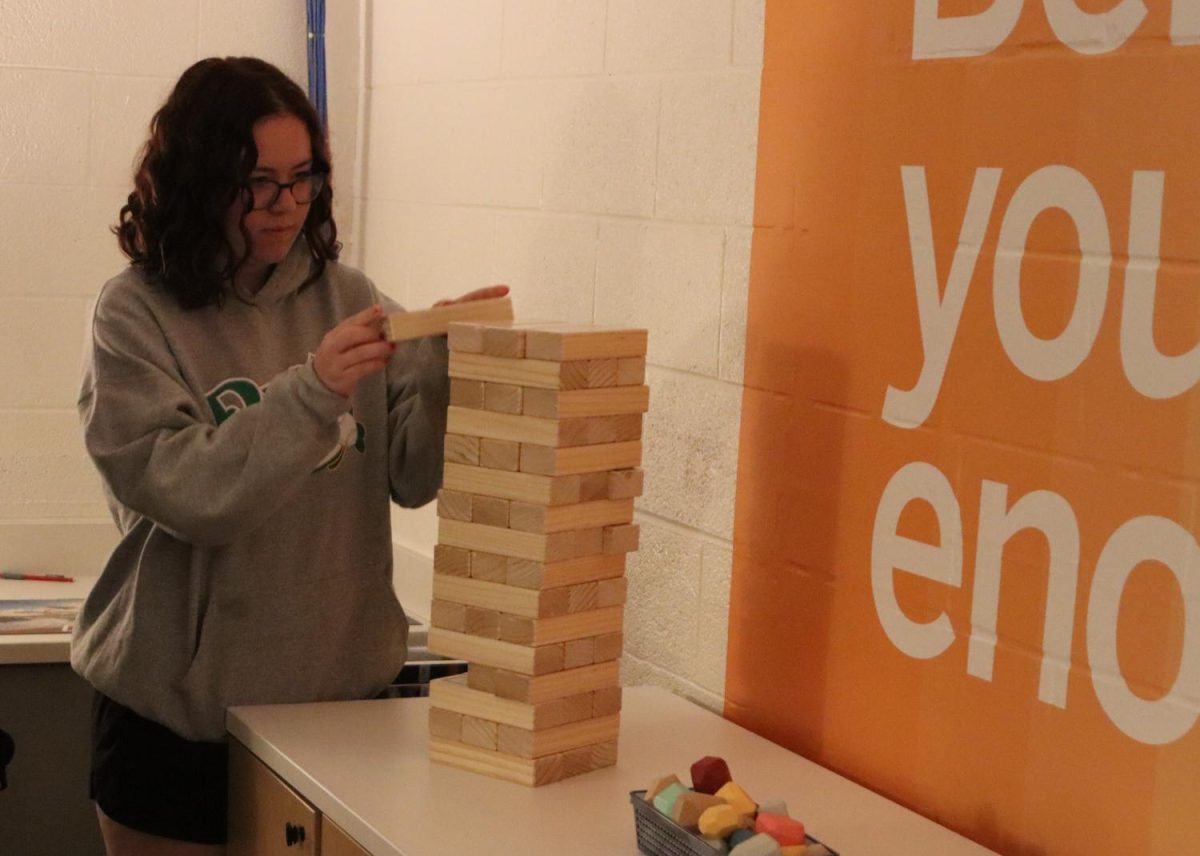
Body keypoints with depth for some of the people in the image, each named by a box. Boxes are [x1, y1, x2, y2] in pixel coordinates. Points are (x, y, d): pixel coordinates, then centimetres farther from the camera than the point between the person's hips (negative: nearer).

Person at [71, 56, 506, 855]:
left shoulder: (347, 296, 1)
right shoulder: (138, 311, -8)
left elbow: (414, 477, -4)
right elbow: (181, 493, -20)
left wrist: (447, 364, -20)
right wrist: (311, 392, -30)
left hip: (341, 695, 3)